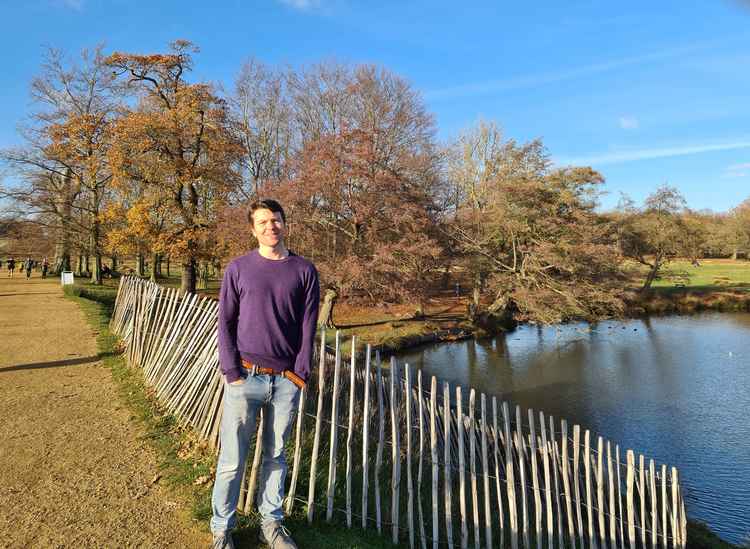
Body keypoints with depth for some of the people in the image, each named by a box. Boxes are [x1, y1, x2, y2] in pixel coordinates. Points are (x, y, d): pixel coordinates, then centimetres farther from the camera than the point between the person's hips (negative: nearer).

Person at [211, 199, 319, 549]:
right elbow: (225, 323, 1)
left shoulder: (304, 271, 4)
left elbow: (308, 327, 3)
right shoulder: (238, 269, 2)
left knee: (276, 455, 14)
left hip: (287, 380, 1)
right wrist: (232, 372, -6)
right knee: (232, 459, 5)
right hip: (245, 377, -1)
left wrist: (300, 374, -3)